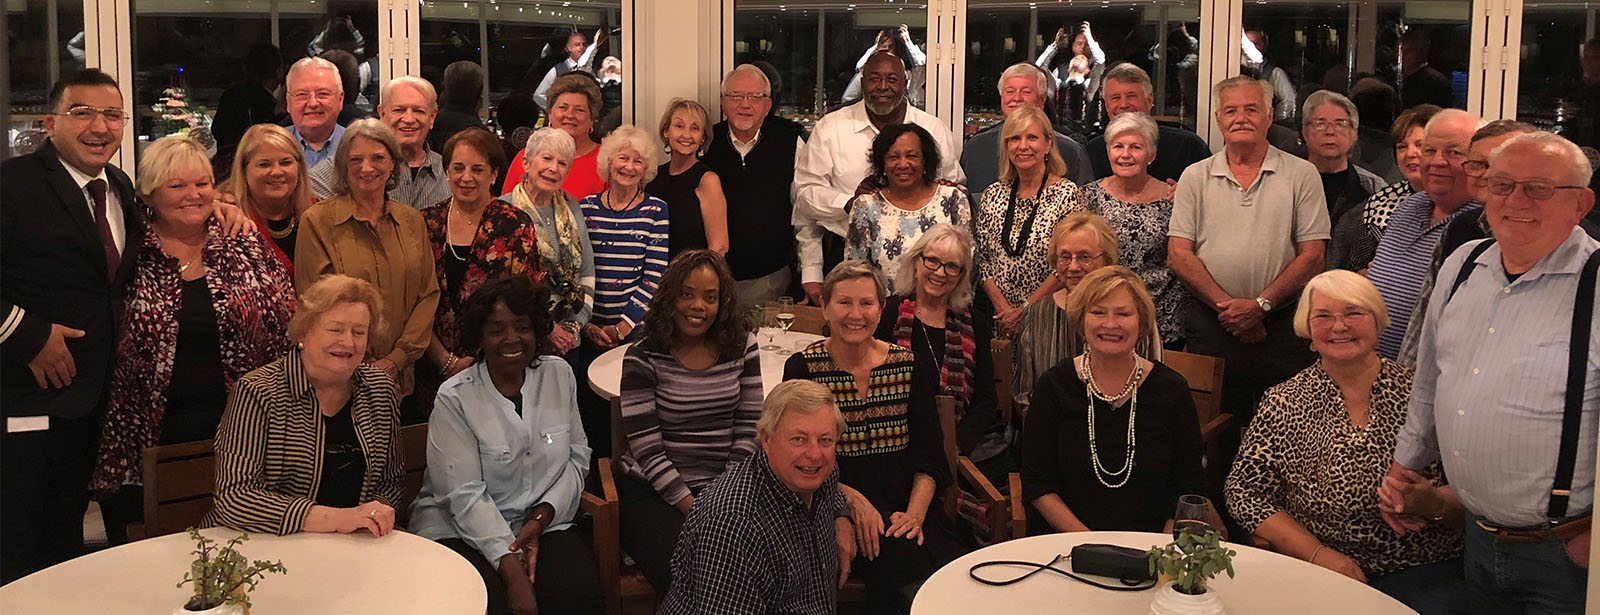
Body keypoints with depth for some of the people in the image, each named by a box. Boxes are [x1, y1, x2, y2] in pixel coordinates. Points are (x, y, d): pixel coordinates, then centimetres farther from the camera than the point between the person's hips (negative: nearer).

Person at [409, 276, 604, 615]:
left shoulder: (559, 375, 5)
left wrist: (541, 517, -10)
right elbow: (464, 495, -14)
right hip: (461, 529, -3)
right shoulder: (454, 398, -8)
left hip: (545, 521, 3)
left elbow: (577, 458, 7)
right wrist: (512, 569, -22)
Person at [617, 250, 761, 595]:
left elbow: (748, 429, 4)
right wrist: (694, 510, -14)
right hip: (652, 490, -3)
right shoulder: (643, 358, -5)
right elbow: (647, 450, -9)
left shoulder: (741, 347, 6)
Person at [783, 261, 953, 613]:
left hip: (903, 508, 3)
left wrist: (915, 513, -11)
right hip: (834, 511, -3)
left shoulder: (908, 365, 7)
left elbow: (930, 458, 7)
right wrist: (852, 499, -18)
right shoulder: (803, 368, 0)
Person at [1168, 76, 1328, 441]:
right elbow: (1179, 254, 2)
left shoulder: (1301, 175, 5)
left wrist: (1260, 305, -12)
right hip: (1211, 325, 1)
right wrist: (1225, 304, -10)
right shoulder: (1196, 178, 9)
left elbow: (1312, 256, -1)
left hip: (1282, 326, -1)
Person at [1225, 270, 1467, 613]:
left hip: (1420, 572, 0)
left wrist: (1429, 502, -18)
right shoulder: (1284, 404, 5)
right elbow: (1245, 492, 3)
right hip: (1316, 572, 0)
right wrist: (1318, 554, -8)